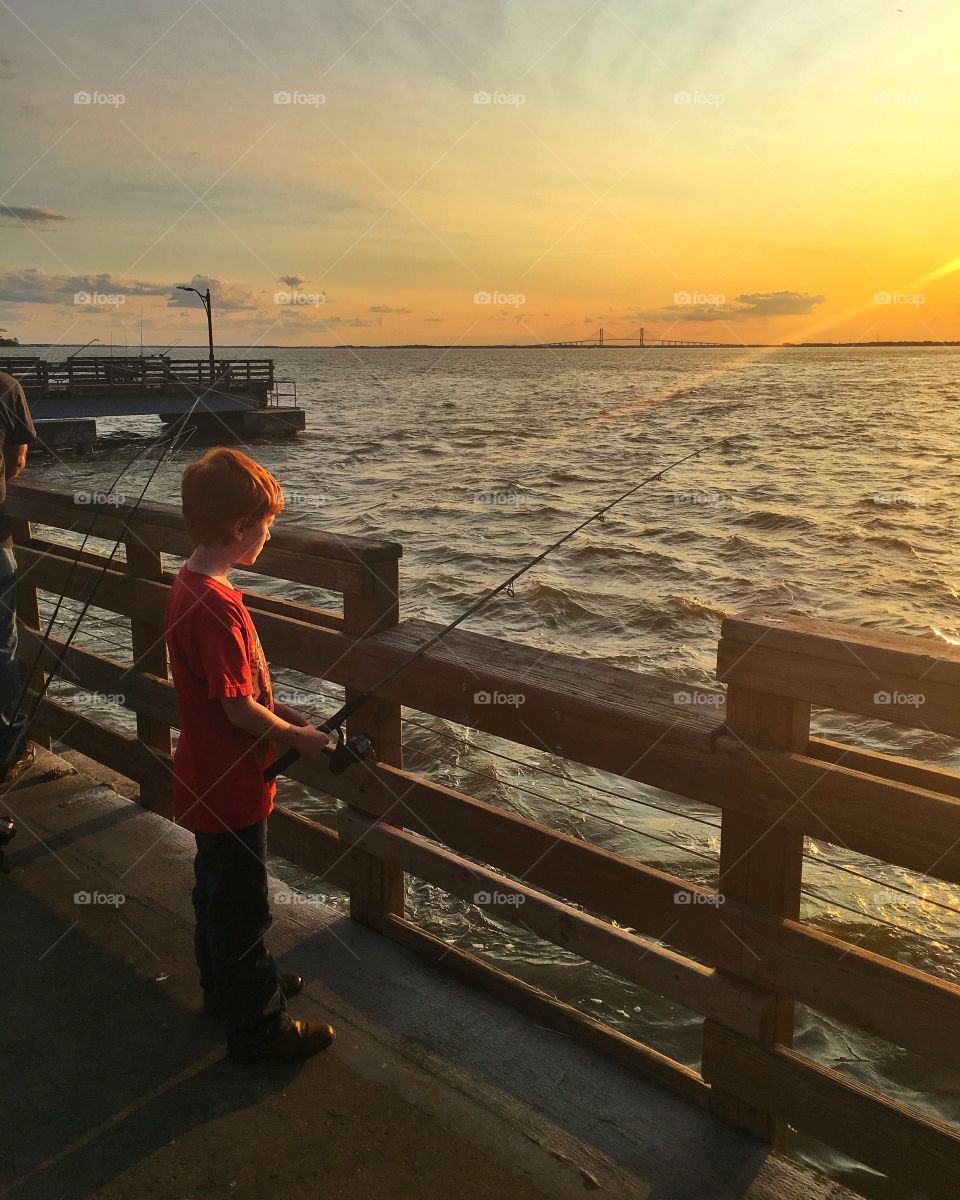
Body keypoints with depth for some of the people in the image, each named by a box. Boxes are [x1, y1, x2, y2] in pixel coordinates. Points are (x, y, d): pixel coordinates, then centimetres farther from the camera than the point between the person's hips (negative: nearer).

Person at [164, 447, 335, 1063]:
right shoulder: (217, 605, -28)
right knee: (243, 907, 6)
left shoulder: (189, 587, 3)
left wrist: (280, 709, 7)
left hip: (208, 780, 10)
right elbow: (239, 709, -25)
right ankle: (258, 1026, 22)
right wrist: (299, 737, -11)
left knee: (218, 889, 25)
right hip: (229, 787, -10)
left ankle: (228, 986, 44)